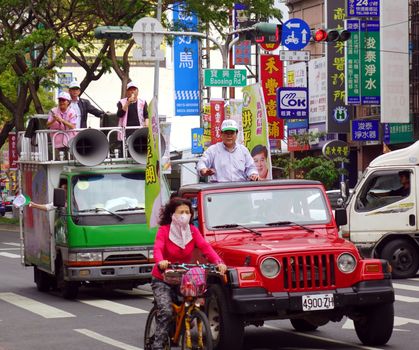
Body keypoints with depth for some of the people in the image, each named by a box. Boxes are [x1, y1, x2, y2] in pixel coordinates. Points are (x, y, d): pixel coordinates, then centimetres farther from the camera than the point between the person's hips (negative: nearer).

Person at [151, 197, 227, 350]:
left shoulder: (193, 231, -1)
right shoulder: (164, 230, -10)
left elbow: (205, 247, -15)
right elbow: (158, 249, -26)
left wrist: (218, 262, -33)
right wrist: (161, 262, -49)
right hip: (163, 280, -4)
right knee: (166, 311, -22)